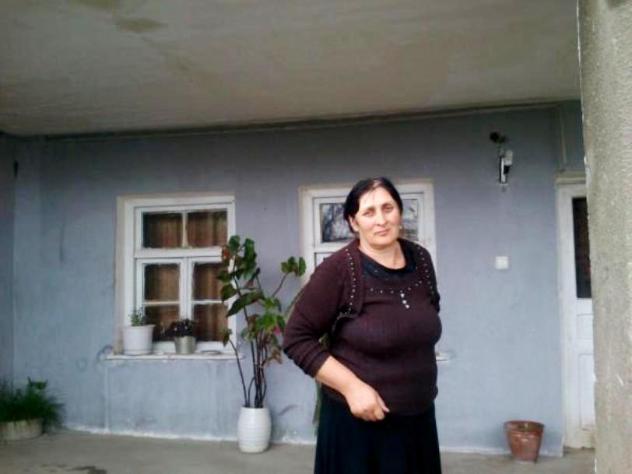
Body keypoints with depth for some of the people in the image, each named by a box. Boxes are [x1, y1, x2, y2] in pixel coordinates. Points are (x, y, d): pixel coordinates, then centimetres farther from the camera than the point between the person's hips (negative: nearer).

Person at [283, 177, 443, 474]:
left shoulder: (421, 260, 0)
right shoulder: (339, 270, -18)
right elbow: (296, 339, -15)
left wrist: (421, 380, 12)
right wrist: (351, 386, -21)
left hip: (418, 419, 6)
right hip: (358, 422, -5)